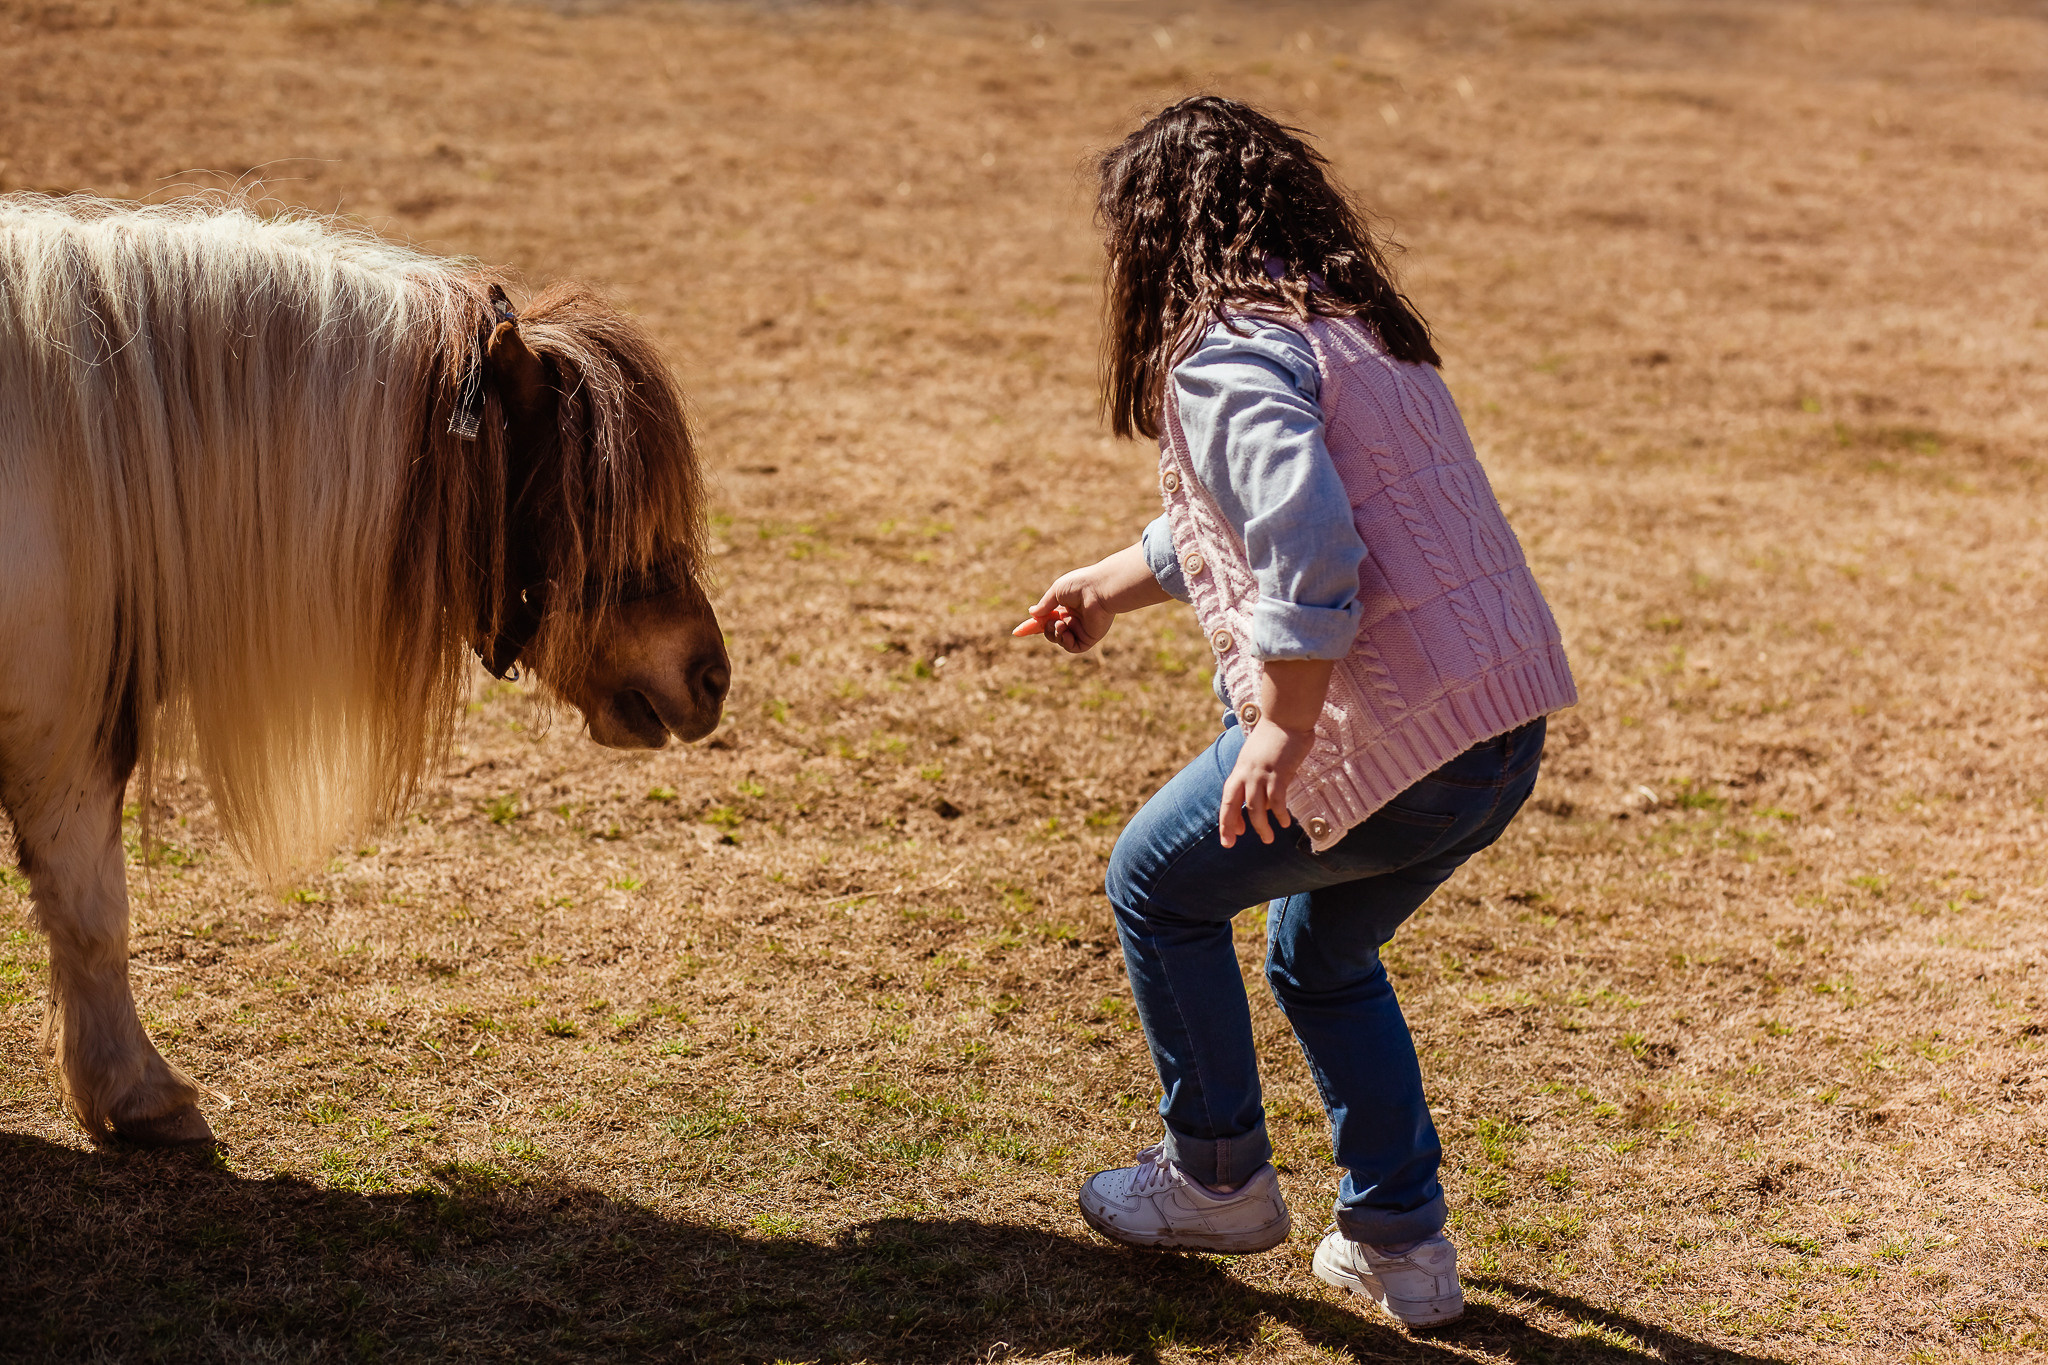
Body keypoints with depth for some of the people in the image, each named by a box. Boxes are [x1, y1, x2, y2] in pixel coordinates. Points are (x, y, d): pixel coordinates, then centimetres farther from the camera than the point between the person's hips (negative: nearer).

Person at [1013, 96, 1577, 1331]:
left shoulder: (1225, 356, -11)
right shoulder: (1352, 323, 20)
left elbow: (1305, 544, -28)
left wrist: (1281, 729, -23)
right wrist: (1115, 583, 45)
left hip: (1384, 731, -9)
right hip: (1508, 725, 9)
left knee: (1159, 885, 16)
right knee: (1323, 959, 28)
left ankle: (1218, 1180, 26)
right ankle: (1402, 1239, 28)